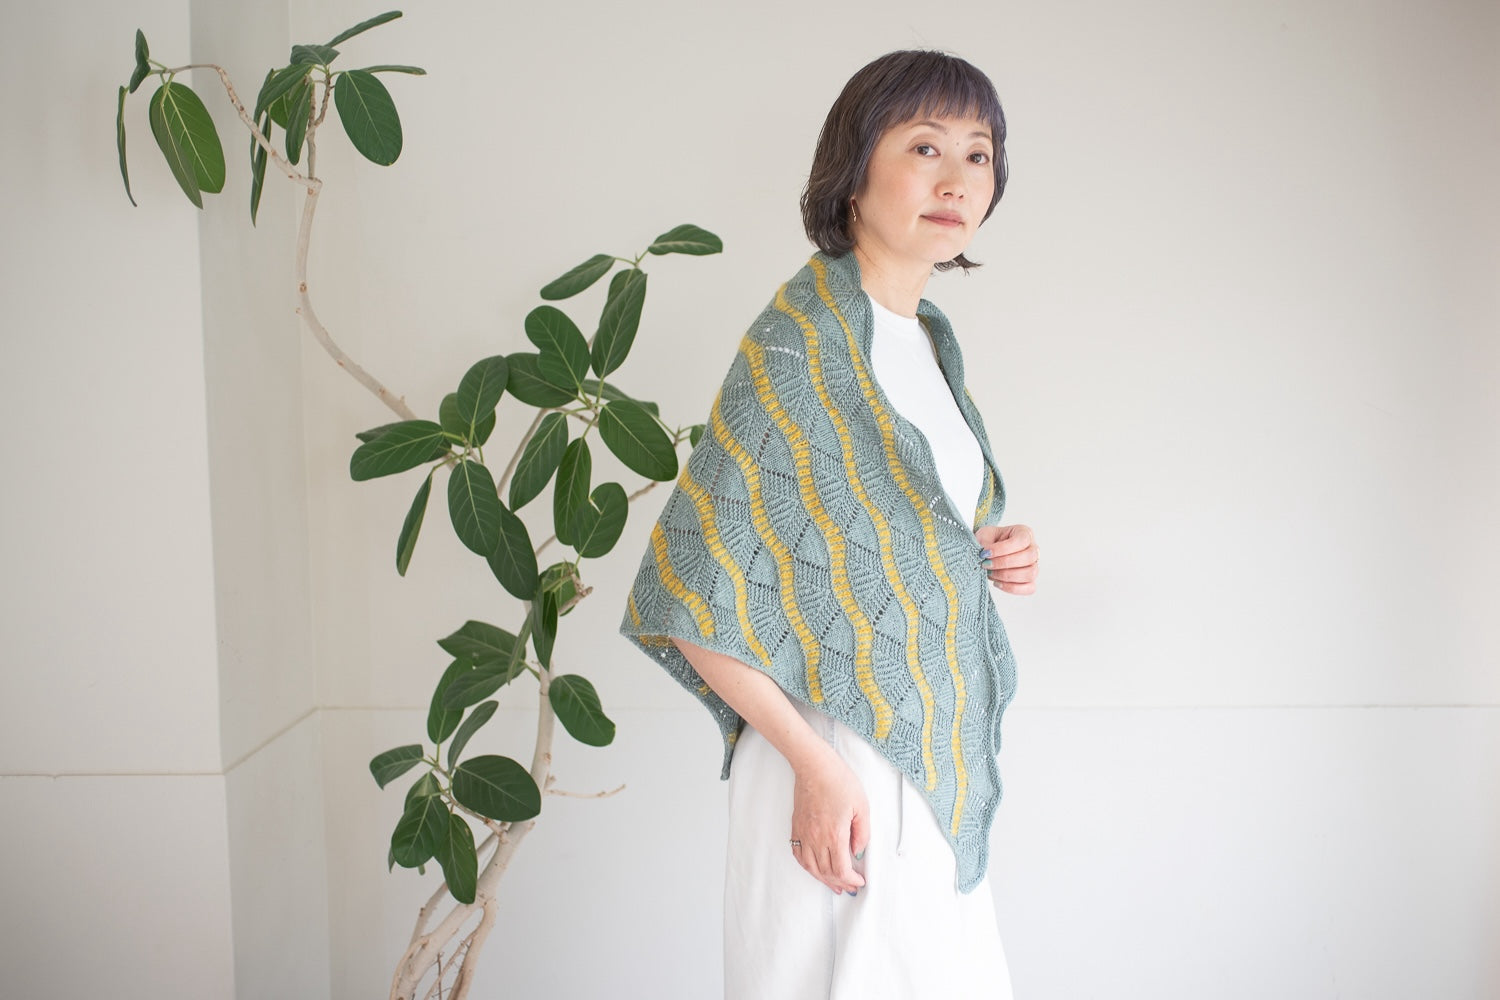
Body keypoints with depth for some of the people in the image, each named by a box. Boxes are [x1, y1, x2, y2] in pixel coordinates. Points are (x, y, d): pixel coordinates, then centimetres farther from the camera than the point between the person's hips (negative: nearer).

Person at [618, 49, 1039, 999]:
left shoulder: (929, 339, 9)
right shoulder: (799, 342, -16)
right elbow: (687, 590, -19)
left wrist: (986, 560, 1)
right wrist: (818, 766, -21)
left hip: (938, 761, 8)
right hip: (844, 762, -8)